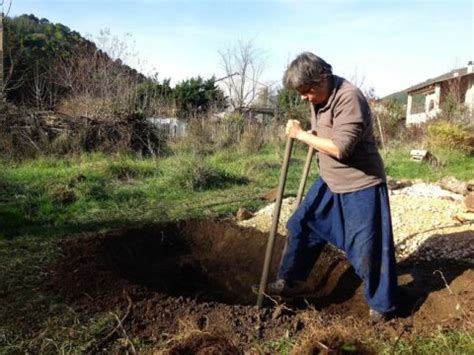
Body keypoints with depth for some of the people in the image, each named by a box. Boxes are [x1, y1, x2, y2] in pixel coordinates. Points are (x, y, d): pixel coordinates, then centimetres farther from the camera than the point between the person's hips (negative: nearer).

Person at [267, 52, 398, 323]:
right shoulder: (318, 97, 2)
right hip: (330, 183, 8)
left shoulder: (350, 98, -25)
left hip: (361, 186, -8)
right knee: (301, 226, 12)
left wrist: (301, 134, -22)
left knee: (368, 248, 1)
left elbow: (340, 148, -31)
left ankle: (382, 307, 22)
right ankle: (287, 281, 30)